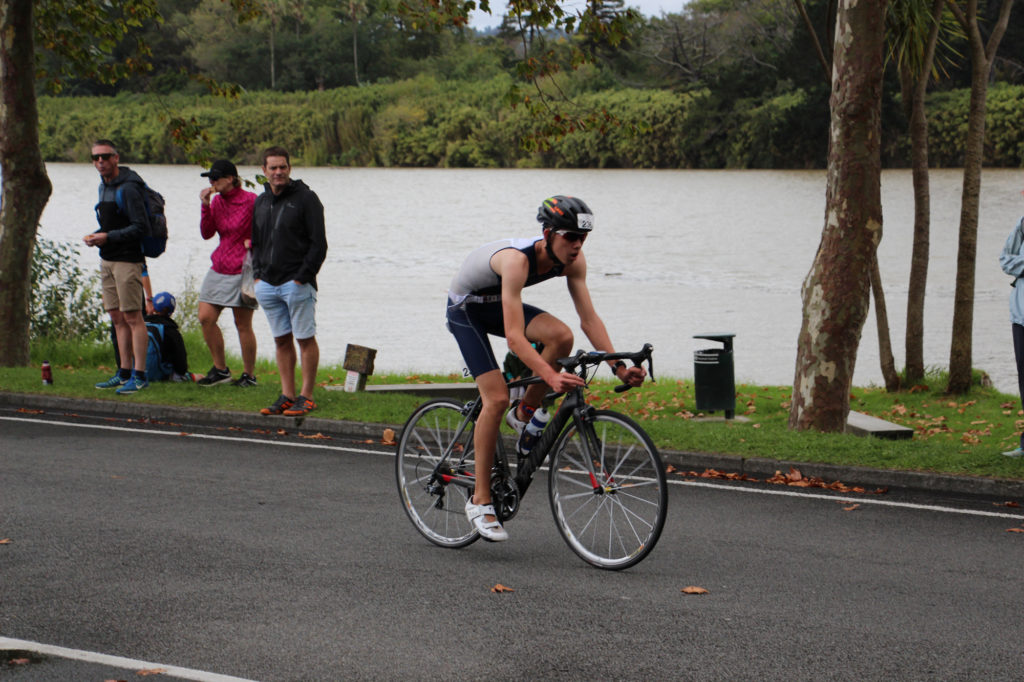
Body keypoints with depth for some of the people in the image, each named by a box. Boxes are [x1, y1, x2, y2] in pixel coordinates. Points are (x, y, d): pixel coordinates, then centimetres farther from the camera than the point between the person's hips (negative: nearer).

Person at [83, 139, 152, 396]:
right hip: (107, 260, 9)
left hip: (127, 260, -9)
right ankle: (124, 373, 15)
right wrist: (95, 236, 7)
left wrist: (108, 237, -19)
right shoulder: (103, 186, 16)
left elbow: (141, 226, -18)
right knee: (117, 317, 10)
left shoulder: (128, 188, -14)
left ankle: (139, 376, -8)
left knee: (132, 317, -8)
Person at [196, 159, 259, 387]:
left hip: (241, 270, -7)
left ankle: (249, 374, 13)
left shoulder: (250, 200, -11)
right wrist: (205, 205, -5)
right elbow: (206, 233, 4)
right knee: (205, 318, 0)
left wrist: (251, 243, -16)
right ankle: (220, 369, 14)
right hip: (219, 269, 7)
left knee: (243, 325, 0)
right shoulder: (216, 200, 8)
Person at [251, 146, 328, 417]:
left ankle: (306, 397, 1)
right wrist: (258, 274, 8)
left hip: (297, 283, -6)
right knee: (281, 340, 9)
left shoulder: (306, 199, -5)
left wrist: (302, 277, -14)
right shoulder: (261, 202, 15)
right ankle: (287, 396, 13)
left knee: (305, 339, -2)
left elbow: (318, 244, -9)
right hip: (267, 284, 6)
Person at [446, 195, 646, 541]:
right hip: (465, 308, -6)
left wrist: (618, 366, -27)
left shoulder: (573, 261, -19)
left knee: (562, 337, -23)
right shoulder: (517, 259, -39)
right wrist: (551, 377, -55)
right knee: (497, 398, -18)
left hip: (499, 305, 6)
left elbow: (589, 318, -15)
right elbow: (514, 336, -45)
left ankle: (524, 413, 0)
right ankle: (479, 500, -8)